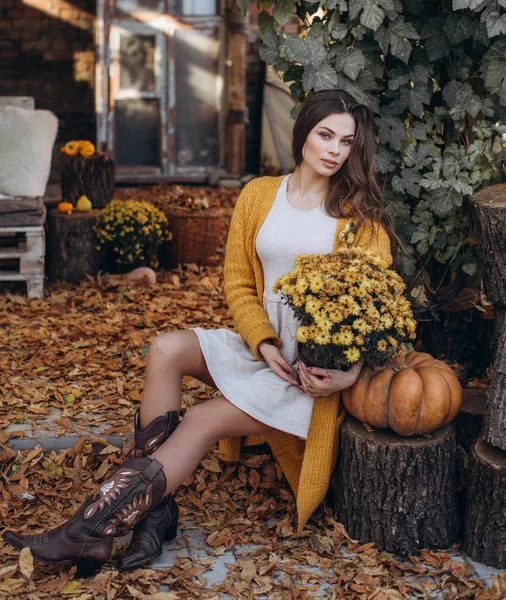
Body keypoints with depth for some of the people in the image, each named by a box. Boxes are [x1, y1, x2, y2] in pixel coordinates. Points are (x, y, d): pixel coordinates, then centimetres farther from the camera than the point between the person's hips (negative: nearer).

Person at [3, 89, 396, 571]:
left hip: (319, 368, -4)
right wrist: (265, 345, -11)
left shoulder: (360, 214, -2)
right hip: (264, 347, 4)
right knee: (167, 350, -21)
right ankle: (155, 510, -21)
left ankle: (90, 531, -17)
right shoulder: (259, 195, 7)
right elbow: (238, 285, 6)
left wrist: (349, 372, -21)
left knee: (203, 420, -20)